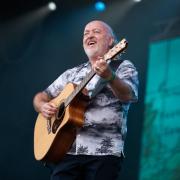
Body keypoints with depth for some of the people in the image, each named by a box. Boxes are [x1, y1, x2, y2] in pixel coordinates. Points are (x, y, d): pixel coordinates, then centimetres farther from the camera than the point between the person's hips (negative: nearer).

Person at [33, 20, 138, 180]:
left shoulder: (123, 67, 5)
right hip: (67, 150, 4)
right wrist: (43, 106, 0)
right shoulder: (73, 73, 20)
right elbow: (41, 96, 24)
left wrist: (109, 77, -35)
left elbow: (128, 95, -15)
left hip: (104, 152, -4)